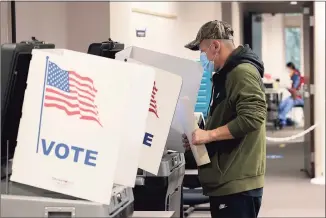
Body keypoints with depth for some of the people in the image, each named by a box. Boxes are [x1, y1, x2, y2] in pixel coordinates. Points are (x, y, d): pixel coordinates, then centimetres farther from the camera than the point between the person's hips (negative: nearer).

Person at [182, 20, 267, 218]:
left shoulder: (242, 72, -12)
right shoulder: (227, 74, 21)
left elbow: (252, 117, -24)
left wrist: (209, 135, -22)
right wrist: (201, 138, 15)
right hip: (225, 182, 10)